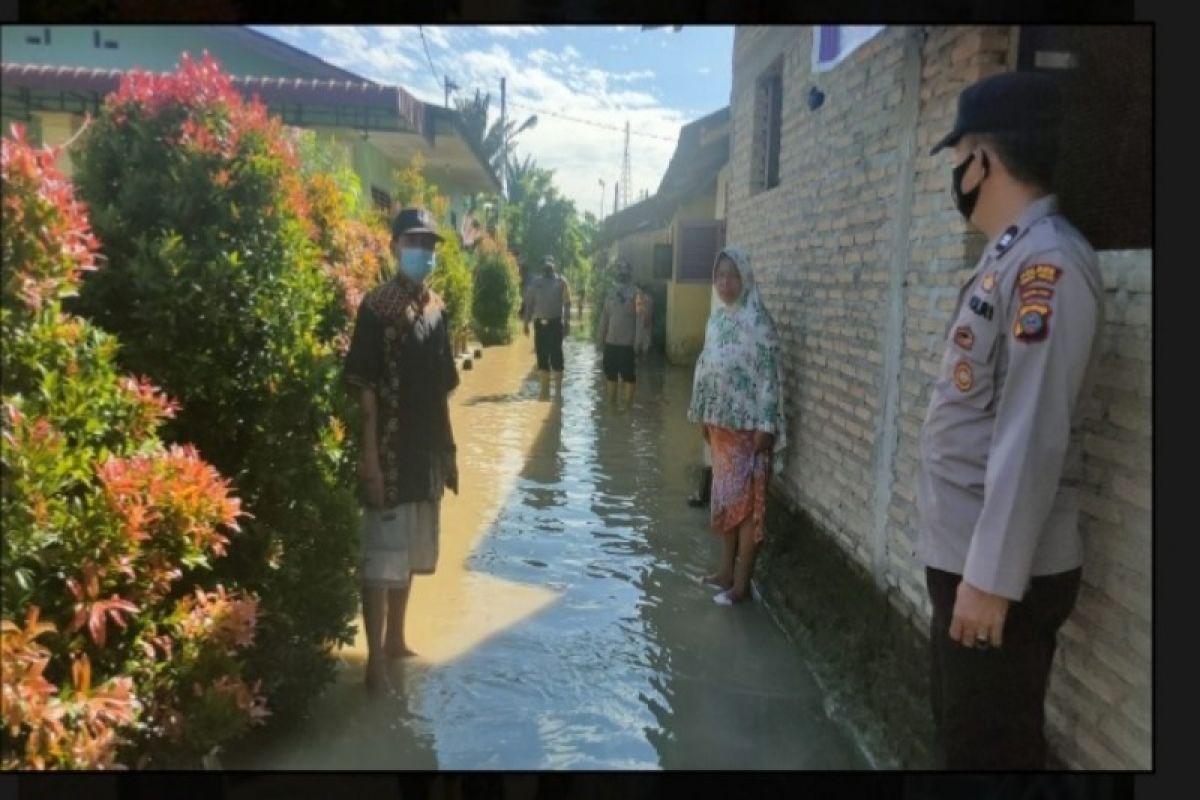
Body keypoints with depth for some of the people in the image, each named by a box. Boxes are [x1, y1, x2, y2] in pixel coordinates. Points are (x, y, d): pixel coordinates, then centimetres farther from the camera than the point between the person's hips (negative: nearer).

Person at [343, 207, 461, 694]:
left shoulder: (437, 308, 10)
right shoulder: (377, 306, -10)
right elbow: (365, 388, -13)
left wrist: (448, 449, 15)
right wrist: (370, 455, -18)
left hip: (427, 451, 7)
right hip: (391, 453, -7)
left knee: (410, 553, 17)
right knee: (382, 557, -2)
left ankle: (396, 639, 32)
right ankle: (375, 659, 6)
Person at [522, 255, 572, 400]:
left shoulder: (561, 281, 2)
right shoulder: (535, 283, 10)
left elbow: (567, 303, -1)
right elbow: (529, 304, 12)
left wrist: (567, 323, -7)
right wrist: (526, 323, 7)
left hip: (555, 323, -3)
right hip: (540, 324, 3)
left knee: (556, 356, -3)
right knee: (542, 357, 6)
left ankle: (558, 391, 2)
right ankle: (545, 390, 14)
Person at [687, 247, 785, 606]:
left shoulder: (758, 320, -13)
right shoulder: (717, 317, 10)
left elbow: (770, 374, -16)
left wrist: (766, 425, -19)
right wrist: (702, 413, 15)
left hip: (747, 422, -7)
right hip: (719, 419, 7)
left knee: (745, 499, -2)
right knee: (724, 495, 13)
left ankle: (742, 581, 5)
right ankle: (727, 568, 25)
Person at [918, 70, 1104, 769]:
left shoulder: (1047, 262, -18)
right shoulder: (1007, 258, 11)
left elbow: (1032, 437, -23)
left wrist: (992, 578, -22)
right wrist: (968, 565, 16)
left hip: (1002, 571, -9)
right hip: (963, 556, 9)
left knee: (992, 749, 7)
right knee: (960, 731, 22)